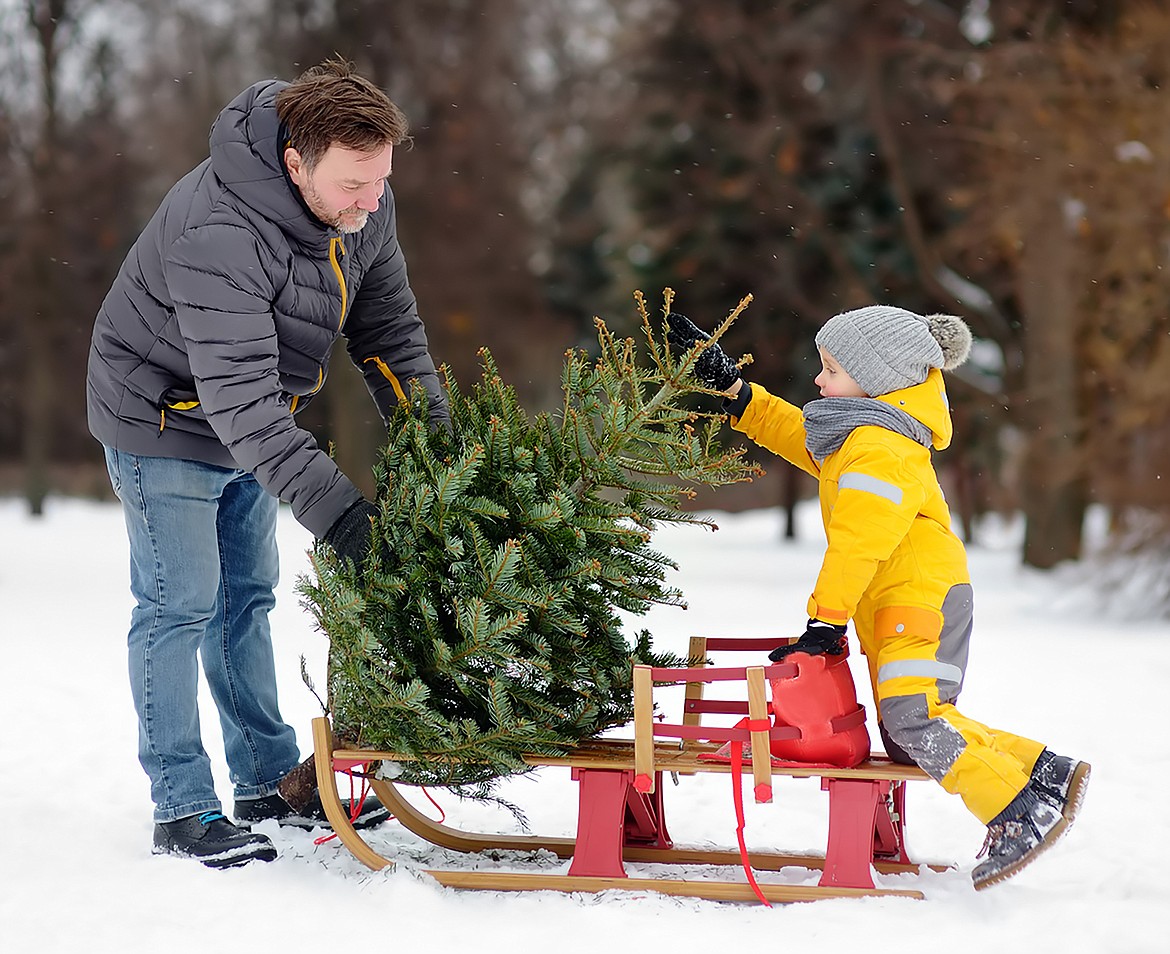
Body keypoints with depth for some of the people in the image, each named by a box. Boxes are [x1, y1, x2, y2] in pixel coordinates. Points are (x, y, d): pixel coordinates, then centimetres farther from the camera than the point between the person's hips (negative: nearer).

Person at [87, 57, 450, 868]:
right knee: (181, 604, -4)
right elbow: (236, 390, -42)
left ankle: (269, 781, 25)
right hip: (163, 421, -8)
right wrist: (327, 502, -47)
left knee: (248, 596, 14)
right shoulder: (219, 232, -38)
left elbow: (389, 328, -1)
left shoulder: (362, 202, -13)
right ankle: (182, 808, 4)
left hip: (251, 425, 8)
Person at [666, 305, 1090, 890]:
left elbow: (856, 544, -20)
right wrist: (727, 384, 25)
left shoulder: (879, 448, -16)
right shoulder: (853, 433, 17)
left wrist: (825, 622, -20)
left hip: (922, 598, -11)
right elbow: (792, 432, 31)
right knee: (907, 738, 6)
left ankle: (1021, 814, -19)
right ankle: (1044, 773, 10)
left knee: (912, 717, -25)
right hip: (890, 611, 11)